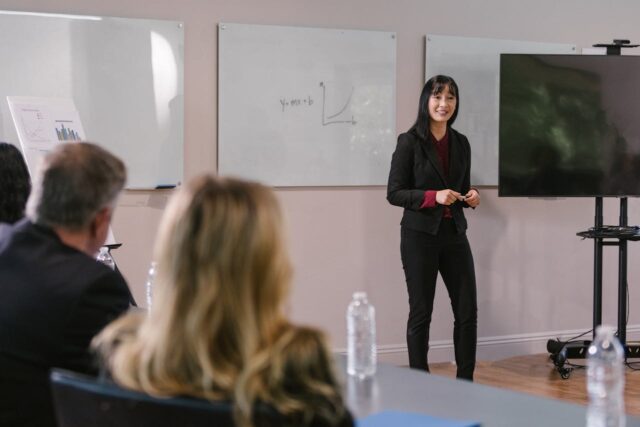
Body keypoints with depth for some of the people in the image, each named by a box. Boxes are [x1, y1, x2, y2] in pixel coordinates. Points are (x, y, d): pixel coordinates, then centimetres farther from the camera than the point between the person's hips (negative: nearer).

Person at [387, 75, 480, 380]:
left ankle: (465, 382, 14)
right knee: (421, 312, 3)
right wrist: (433, 197, -20)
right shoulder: (410, 142, -7)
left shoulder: (460, 143, 9)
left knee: (467, 310, 3)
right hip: (420, 235, -5)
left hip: (454, 234, 5)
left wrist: (470, 197, -3)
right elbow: (394, 193, -8)